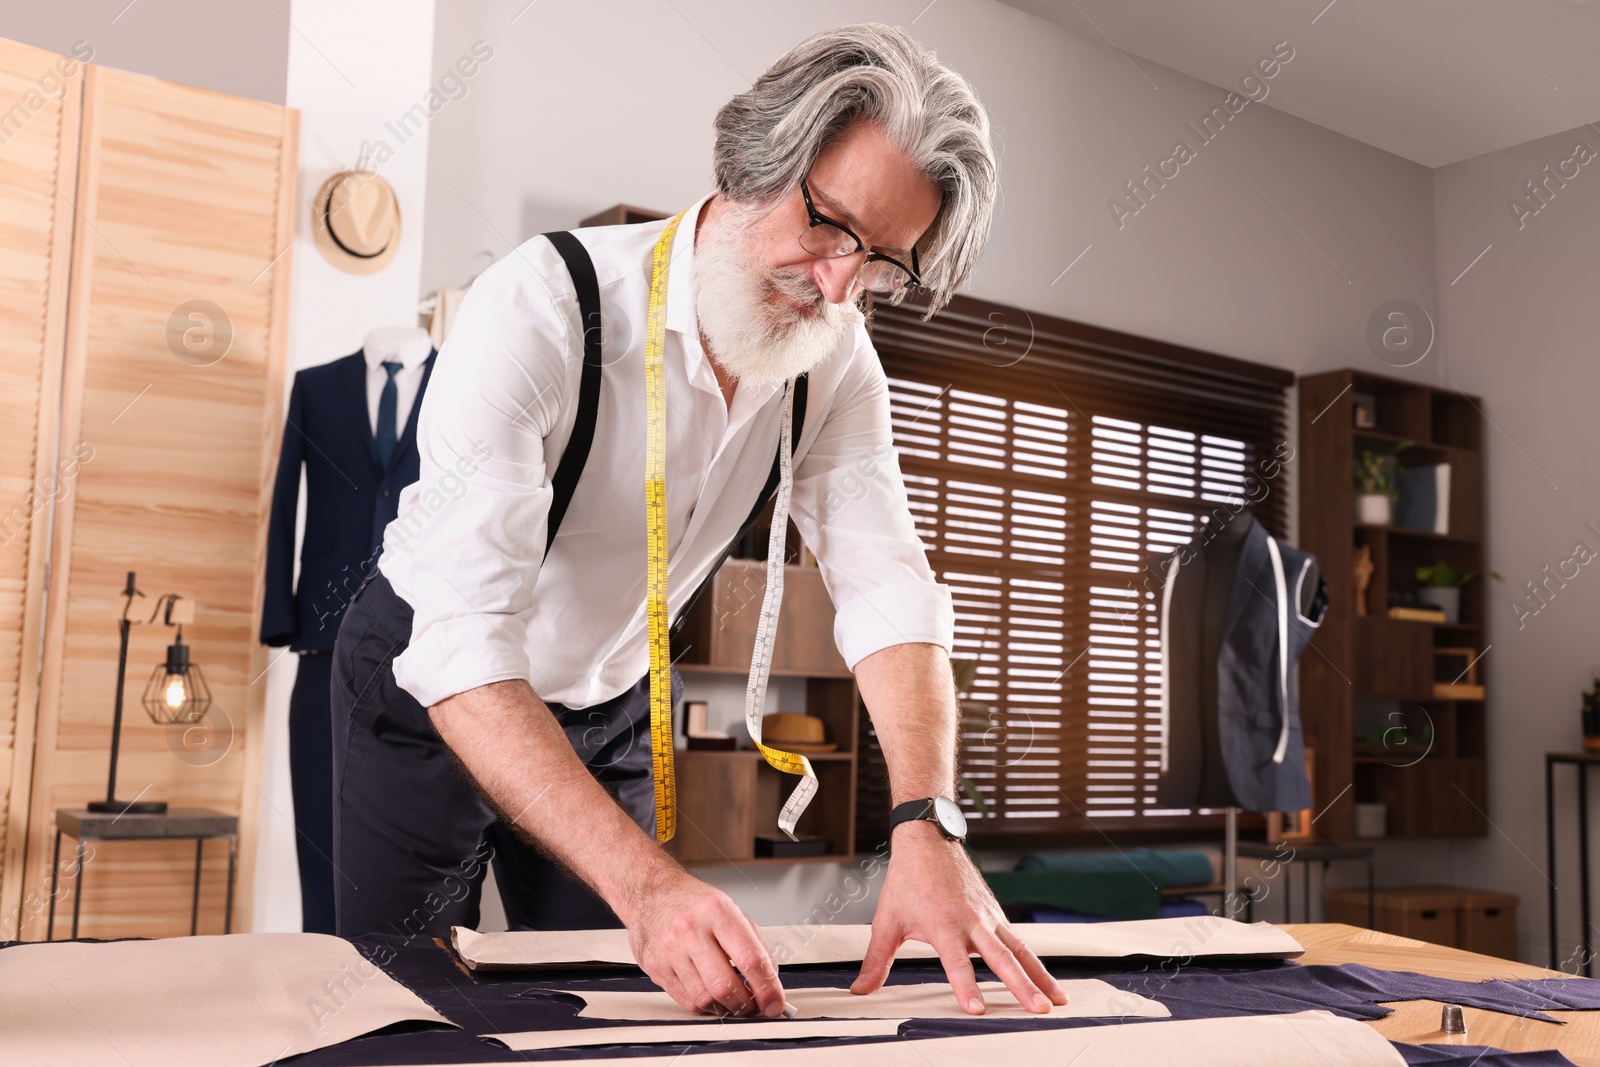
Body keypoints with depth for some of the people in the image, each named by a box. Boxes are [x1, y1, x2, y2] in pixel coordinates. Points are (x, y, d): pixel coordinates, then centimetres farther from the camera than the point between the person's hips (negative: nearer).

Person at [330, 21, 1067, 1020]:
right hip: (429, 690, -4)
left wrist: (927, 827, -36)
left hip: (609, 706, 4)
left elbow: (887, 590, -20)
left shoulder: (836, 358, -13)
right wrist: (648, 883, -49)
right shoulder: (544, 307, -32)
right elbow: (464, 649, -40)